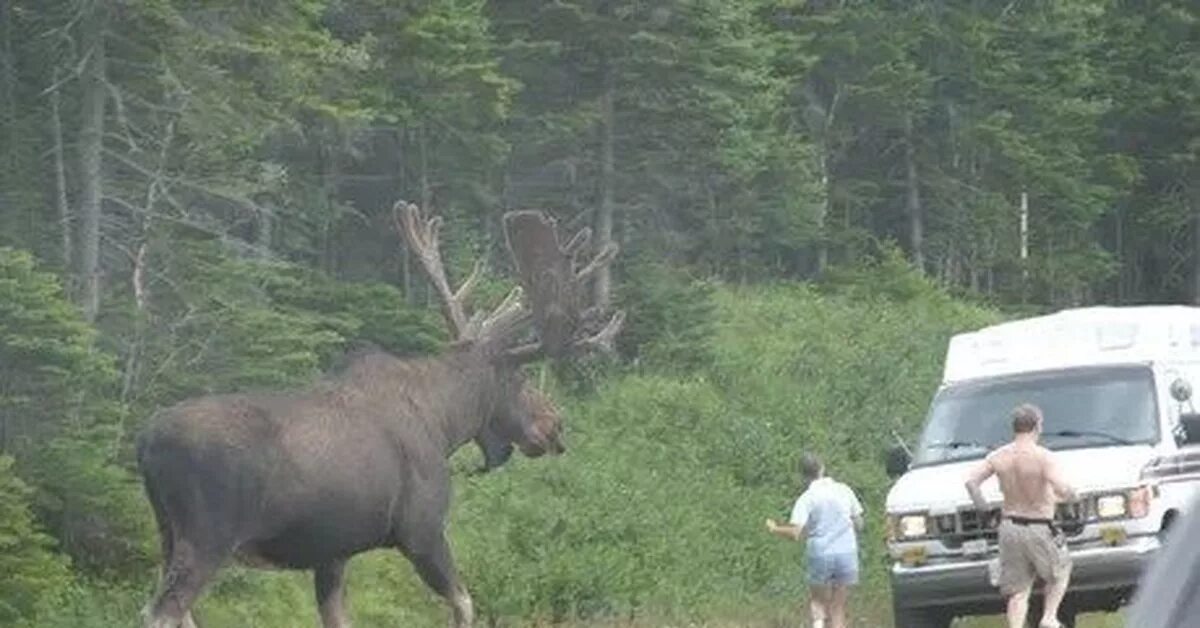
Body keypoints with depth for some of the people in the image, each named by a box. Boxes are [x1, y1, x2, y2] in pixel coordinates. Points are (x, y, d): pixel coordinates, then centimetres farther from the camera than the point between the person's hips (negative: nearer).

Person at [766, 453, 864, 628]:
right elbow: (858, 524, 9)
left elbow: (795, 533, -15)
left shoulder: (806, 498, -7)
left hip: (820, 556, -2)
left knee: (817, 601, 17)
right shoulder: (844, 491, 3)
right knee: (838, 608, 10)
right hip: (847, 554, 2)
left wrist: (774, 529, 2)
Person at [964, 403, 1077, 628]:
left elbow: (971, 480, -9)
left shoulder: (999, 456, 0)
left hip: (1010, 527, 4)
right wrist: (1070, 495, -4)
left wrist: (980, 504, 7)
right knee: (1060, 572, 22)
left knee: (1018, 591, 9)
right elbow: (1061, 489, -27)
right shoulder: (1042, 457, -16)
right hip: (1038, 530, -4)